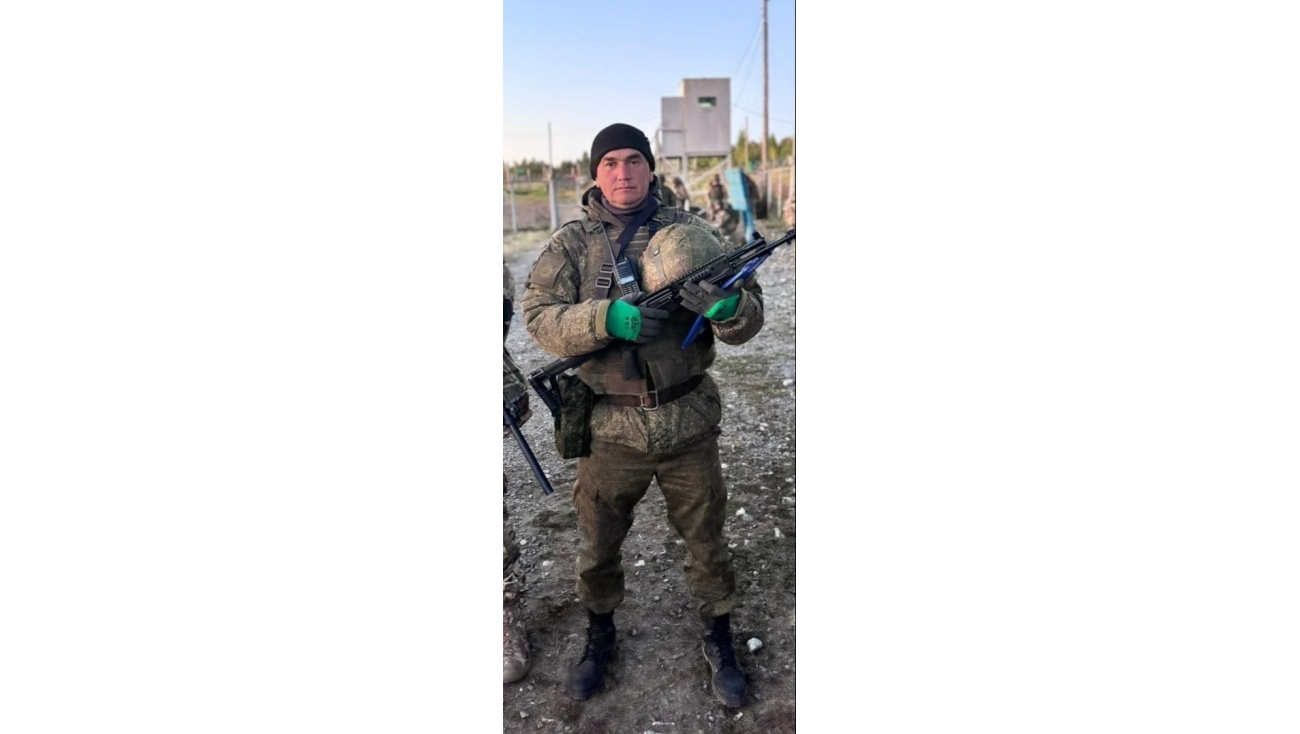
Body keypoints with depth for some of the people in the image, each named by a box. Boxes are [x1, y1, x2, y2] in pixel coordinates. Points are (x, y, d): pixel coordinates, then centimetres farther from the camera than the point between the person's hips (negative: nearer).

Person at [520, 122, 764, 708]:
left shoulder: (690, 232, 0)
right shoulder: (571, 243, 0)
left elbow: (750, 316, -2)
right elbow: (539, 315, -11)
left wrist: (728, 306, -27)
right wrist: (607, 318, -28)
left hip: (689, 425, 0)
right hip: (609, 429, 0)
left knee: (706, 541, 15)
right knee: (597, 547, 18)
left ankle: (718, 641, 39)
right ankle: (600, 637, 44)